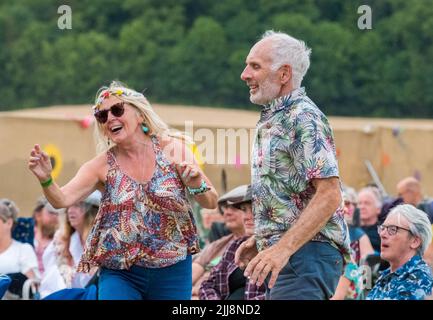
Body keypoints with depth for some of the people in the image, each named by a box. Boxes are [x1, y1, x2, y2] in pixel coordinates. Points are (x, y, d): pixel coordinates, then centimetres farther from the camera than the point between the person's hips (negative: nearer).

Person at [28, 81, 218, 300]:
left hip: (171, 272, 0)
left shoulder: (173, 149, -1)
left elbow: (211, 203, 1)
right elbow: (62, 199, -11)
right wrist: (46, 180, -31)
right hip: (120, 274, 0)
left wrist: (196, 185, -20)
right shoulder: (103, 165, 0)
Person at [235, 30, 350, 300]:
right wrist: (259, 240, 19)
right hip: (281, 254, 10)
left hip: (305, 254, -10)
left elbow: (330, 195, -21)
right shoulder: (272, 118, 19)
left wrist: (283, 248, -27)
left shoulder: (304, 118, -12)